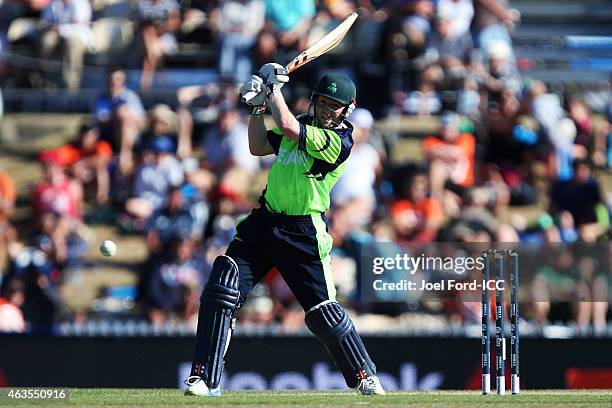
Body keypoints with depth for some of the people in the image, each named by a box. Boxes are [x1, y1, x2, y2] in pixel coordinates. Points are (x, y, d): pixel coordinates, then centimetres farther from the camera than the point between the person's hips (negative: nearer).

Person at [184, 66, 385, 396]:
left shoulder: (339, 141, -14)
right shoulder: (304, 125, 11)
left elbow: (286, 125, -24)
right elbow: (258, 147, 17)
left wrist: (273, 87, -10)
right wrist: (257, 106, 4)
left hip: (304, 235, -6)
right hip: (263, 221, 6)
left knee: (324, 312, -4)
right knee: (220, 292, -9)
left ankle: (364, 376, 16)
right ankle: (205, 379, -7)